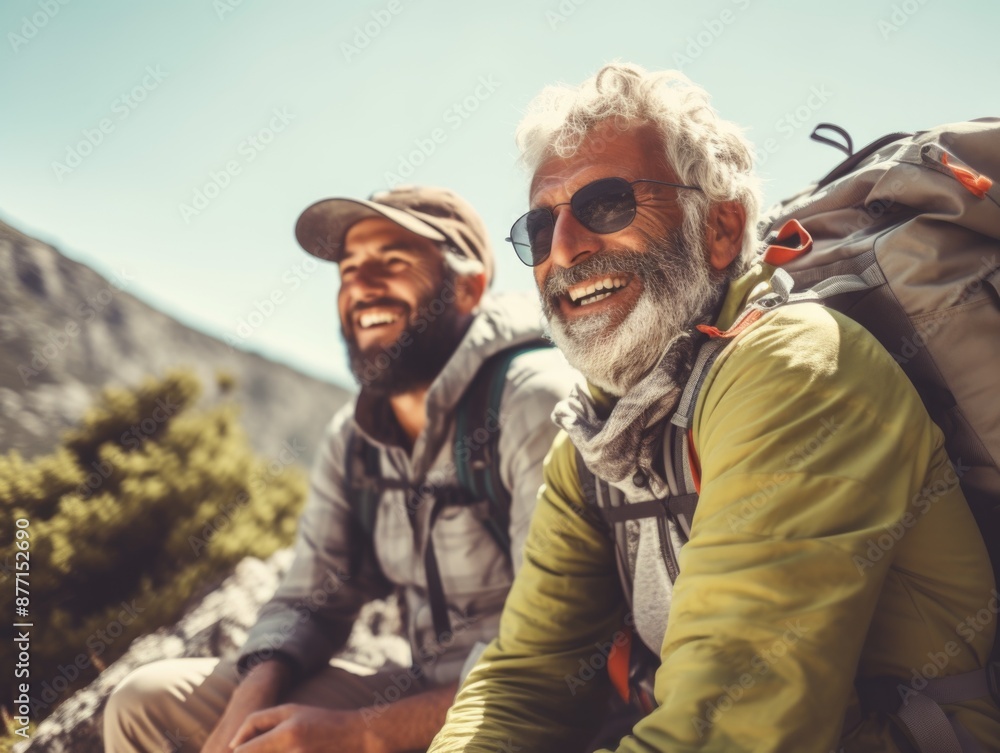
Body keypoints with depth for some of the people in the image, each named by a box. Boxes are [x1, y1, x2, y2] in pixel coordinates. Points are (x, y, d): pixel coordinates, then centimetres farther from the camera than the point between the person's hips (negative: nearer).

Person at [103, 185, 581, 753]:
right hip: (425, 699, 7)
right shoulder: (353, 441, 5)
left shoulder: (536, 404, -19)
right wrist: (251, 703, -12)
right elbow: (311, 600, 8)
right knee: (148, 704, 4)